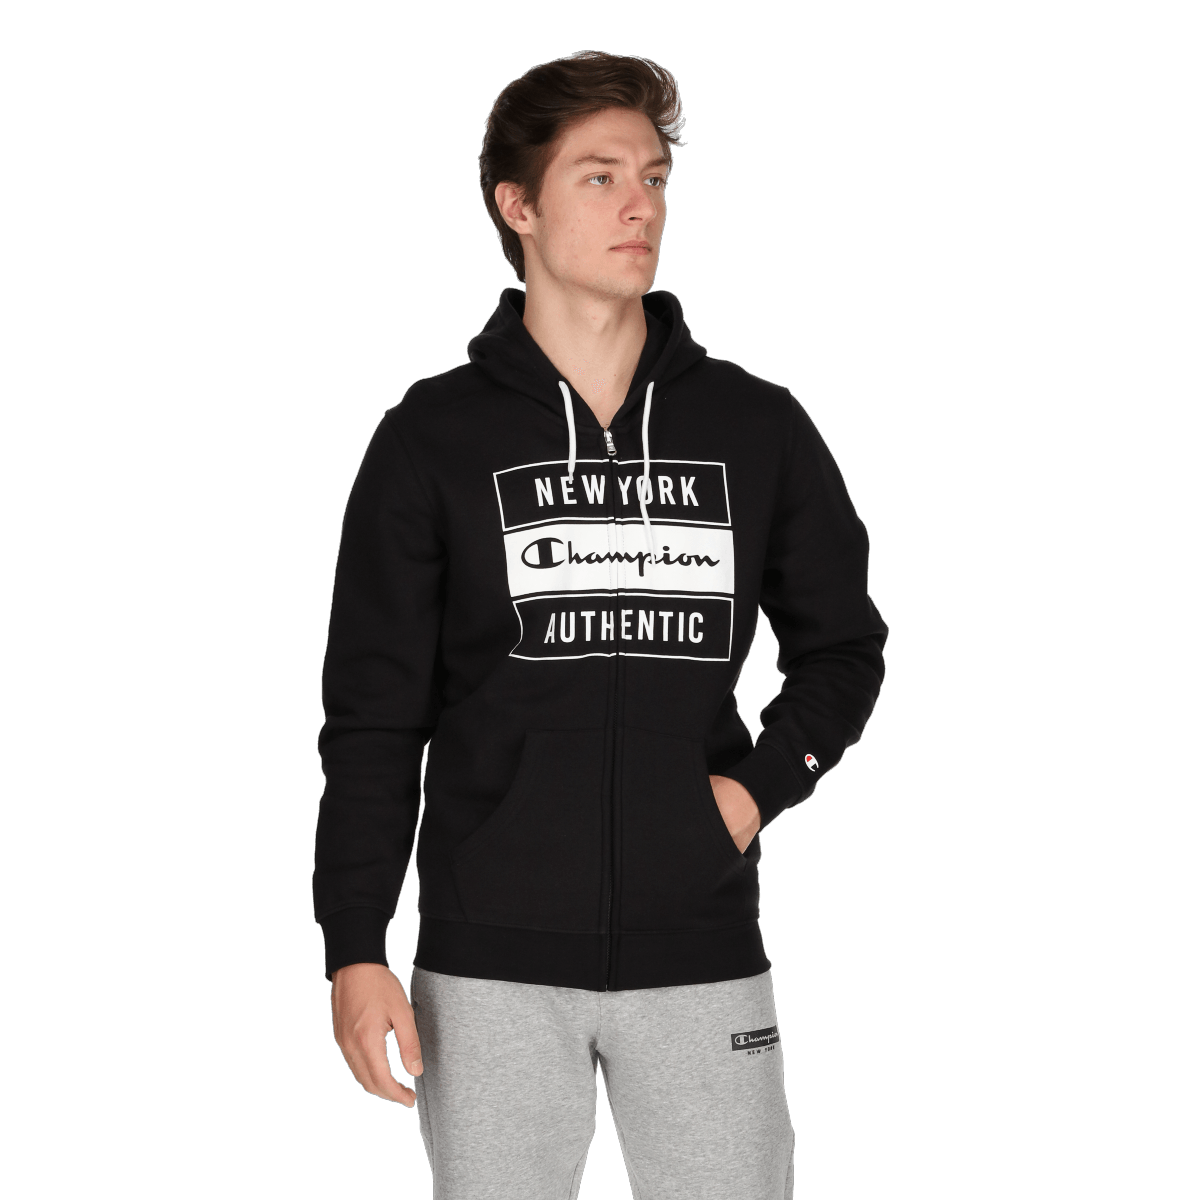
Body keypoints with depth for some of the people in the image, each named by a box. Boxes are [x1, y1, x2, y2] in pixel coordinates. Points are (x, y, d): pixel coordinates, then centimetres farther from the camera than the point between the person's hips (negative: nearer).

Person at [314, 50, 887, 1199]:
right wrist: (355, 951, -4)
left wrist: (764, 782, 0)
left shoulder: (758, 428, 7)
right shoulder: (434, 438, 1)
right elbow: (372, 716, 1)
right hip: (493, 963, -1)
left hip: (702, 957, 2)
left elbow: (843, 644, 18)